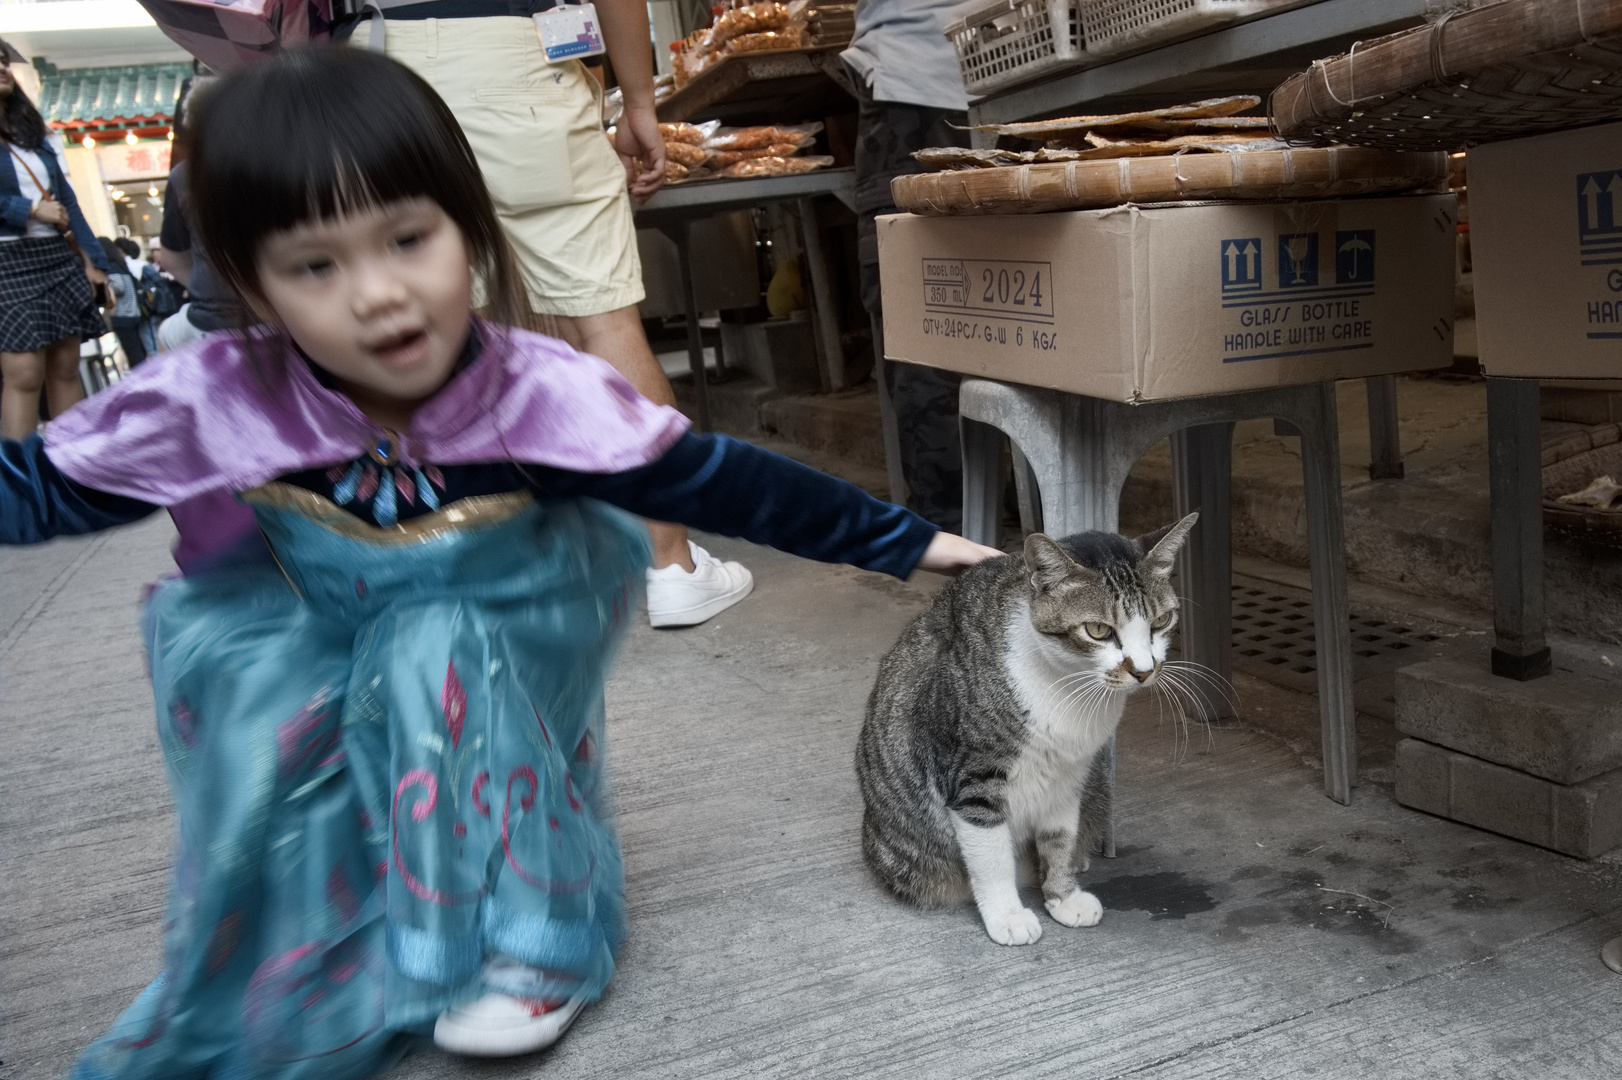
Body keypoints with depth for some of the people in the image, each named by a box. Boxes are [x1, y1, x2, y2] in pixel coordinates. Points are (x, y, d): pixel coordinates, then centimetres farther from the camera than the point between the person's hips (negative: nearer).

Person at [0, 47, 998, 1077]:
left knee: (441, 658, -30)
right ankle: (295, 971, 11)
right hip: (315, 650, 4)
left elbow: (722, 484, -22)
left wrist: (906, 541, -19)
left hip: (501, 645, -3)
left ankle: (521, 937, -9)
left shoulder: (542, 395, -29)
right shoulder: (215, 402, -24)